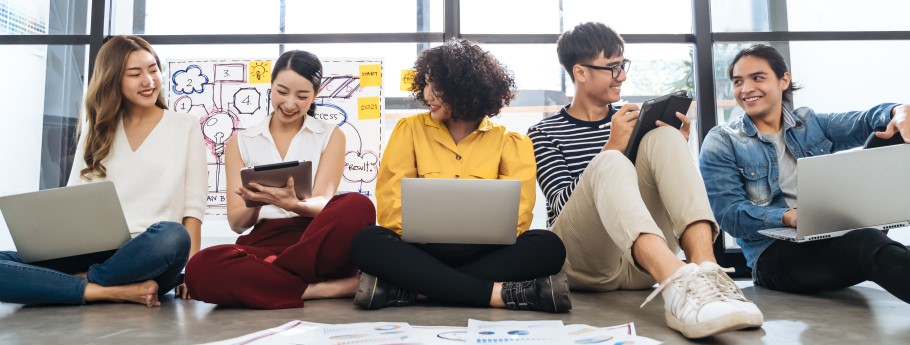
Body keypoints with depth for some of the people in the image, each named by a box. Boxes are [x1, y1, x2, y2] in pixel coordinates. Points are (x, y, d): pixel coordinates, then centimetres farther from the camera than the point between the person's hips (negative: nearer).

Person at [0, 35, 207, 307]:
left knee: (172, 236, -39)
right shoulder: (96, 130, 19)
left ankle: (84, 281, -18)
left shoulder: (185, 127, 9)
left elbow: (194, 205, 1)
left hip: (148, 260, -2)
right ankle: (115, 291, -23)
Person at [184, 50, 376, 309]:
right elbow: (237, 222, 7)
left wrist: (292, 204, -25)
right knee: (200, 268, -32)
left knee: (357, 206, -33)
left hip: (318, 241, 0)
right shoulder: (240, 142, 14)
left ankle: (261, 280, -21)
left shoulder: (330, 136, 12)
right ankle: (331, 288, -26)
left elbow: (322, 204, -2)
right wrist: (256, 204, -17)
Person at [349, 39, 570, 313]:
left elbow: (516, 215, -3)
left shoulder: (508, 142, 8)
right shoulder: (410, 130, 9)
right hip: (424, 251, 0)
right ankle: (500, 293, -31)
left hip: (484, 253, 1)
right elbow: (390, 203, -1)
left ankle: (409, 288, -29)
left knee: (547, 246, -27)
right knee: (367, 242, -29)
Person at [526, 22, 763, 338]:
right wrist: (613, 147, -17)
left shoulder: (631, 121, 18)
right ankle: (677, 285, -57)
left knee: (662, 137, -17)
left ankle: (705, 272, -38)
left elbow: (663, 182, 15)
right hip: (583, 261, -3)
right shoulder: (544, 133, 6)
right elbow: (564, 205, -9)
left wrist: (677, 148, -4)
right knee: (609, 163, -31)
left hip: (643, 260, 4)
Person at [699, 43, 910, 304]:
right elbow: (728, 213, -10)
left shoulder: (810, 123, 18)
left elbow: (864, 122, 0)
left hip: (835, 237, 5)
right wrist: (788, 217, -26)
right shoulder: (721, 142, 1)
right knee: (868, 244, -35)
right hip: (774, 253, -5)